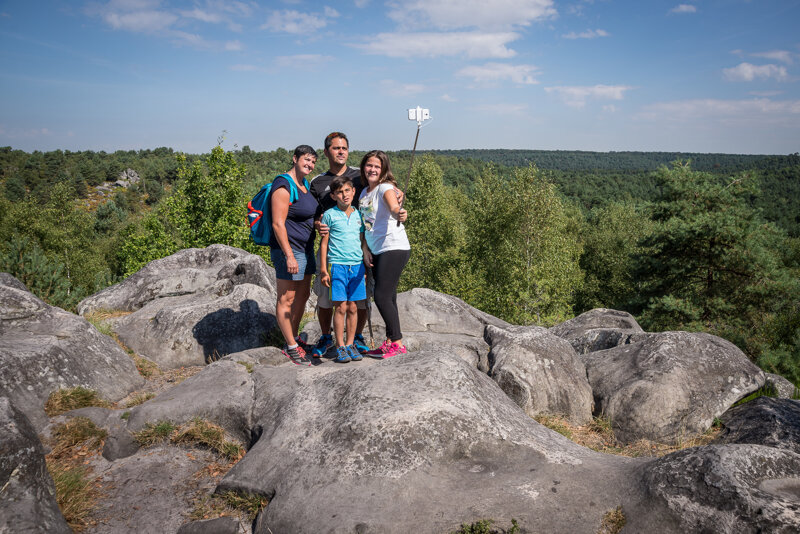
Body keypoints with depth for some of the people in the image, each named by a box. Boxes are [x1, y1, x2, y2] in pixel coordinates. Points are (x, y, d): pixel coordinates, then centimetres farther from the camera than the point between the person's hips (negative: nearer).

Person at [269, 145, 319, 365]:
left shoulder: (305, 184, 13)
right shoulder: (283, 186, -15)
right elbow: (278, 224, -21)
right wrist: (289, 256, -24)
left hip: (306, 248, 10)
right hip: (288, 249, -10)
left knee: (303, 295, 16)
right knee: (286, 299, -1)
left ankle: (294, 338, 29)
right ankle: (291, 347, 6)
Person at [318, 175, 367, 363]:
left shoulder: (359, 215, 11)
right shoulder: (329, 215, 1)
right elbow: (324, 243, 2)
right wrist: (323, 270, -1)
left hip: (357, 265, 3)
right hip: (337, 265, -3)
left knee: (352, 307, 6)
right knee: (341, 307, -4)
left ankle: (350, 344, 16)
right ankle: (340, 346, 6)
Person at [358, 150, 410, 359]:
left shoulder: (385, 187, -7)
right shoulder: (364, 193, 16)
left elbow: (394, 207, -29)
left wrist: (400, 214, -52)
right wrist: (365, 250, 7)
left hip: (394, 248, -8)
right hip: (377, 251, 8)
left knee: (382, 296, -12)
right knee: (387, 297, 10)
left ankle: (398, 343, -1)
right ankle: (390, 342, 18)